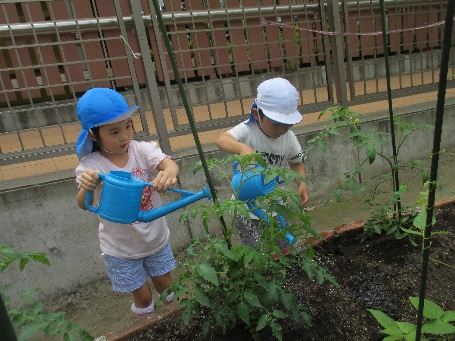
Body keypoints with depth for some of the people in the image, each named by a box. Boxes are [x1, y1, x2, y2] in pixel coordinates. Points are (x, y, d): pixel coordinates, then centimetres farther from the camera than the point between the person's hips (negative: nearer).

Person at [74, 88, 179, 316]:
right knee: (143, 296, 14)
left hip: (156, 237, 2)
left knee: (165, 286, 21)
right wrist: (86, 188, -51)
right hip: (121, 248, -2)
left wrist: (168, 173, -55)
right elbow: (84, 205, -29)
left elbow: (169, 163, -31)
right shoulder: (92, 166, -20)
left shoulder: (142, 150, -16)